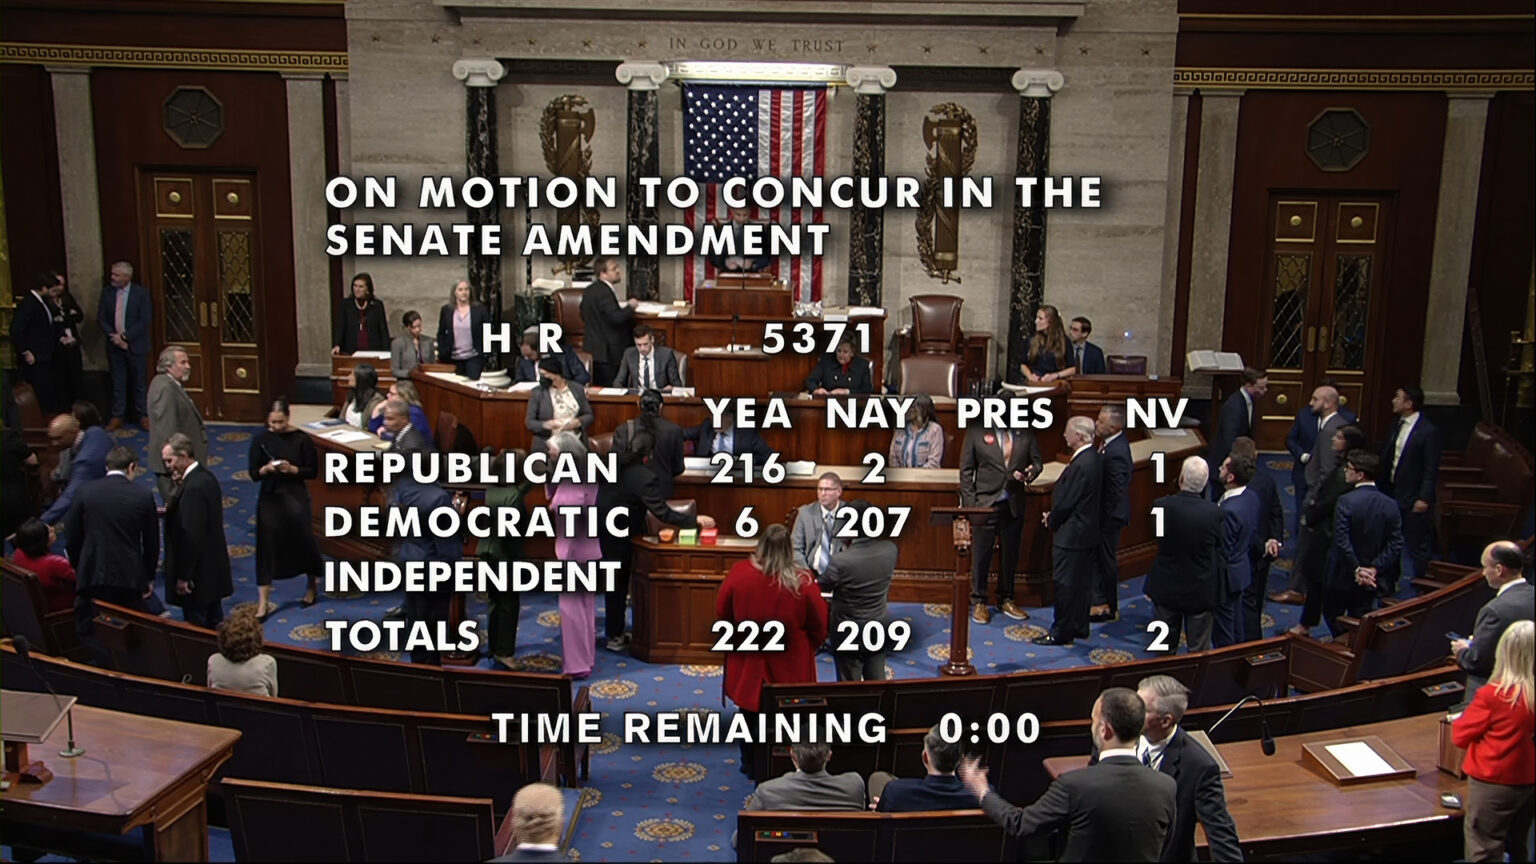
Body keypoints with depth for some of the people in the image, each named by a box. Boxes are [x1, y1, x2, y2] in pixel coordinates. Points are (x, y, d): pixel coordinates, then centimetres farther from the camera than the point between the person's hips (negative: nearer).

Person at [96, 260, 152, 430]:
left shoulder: (141, 293, -6)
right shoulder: (107, 292, 3)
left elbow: (145, 320, -11)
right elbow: (101, 319, 4)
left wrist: (125, 336, -16)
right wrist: (114, 336, -11)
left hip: (135, 345, -3)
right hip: (114, 346, 3)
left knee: (139, 382, 6)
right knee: (118, 383, 8)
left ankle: (143, 416, 14)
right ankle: (117, 416, 15)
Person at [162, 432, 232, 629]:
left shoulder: (193, 487, -24)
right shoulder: (205, 476, 6)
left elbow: (191, 537, -24)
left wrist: (183, 576, -19)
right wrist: (171, 510, 0)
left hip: (198, 573, -9)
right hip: (213, 568, 9)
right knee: (214, 625, 18)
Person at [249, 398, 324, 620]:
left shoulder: (301, 439, -7)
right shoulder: (260, 440, -2)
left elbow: (313, 471, -4)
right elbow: (253, 474, 0)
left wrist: (292, 469, -20)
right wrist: (265, 469, -20)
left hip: (296, 497, -1)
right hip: (269, 498, 2)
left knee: (302, 540, 8)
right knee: (266, 546, 1)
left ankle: (312, 586, 36)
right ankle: (263, 602, 6)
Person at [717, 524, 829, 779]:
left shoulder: (738, 574, -17)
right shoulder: (802, 582, -21)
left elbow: (721, 615, -3)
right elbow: (819, 627, -9)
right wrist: (808, 650, 12)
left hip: (747, 661, 1)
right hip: (789, 665, -1)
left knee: (750, 712, 20)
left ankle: (750, 764, 32)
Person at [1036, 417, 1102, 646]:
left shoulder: (1080, 465, -24)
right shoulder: (1094, 459, 7)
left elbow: (1066, 502, -21)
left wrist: (1051, 520, -4)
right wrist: (1054, 516, 10)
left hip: (1071, 534, -10)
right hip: (1087, 532, 10)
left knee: (1065, 584, -1)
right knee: (1081, 582, 17)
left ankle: (1061, 632, 6)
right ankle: (1079, 627, 27)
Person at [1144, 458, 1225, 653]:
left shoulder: (1161, 506, -20)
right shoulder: (1214, 513, -21)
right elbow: (1222, 552, -10)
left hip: (1166, 588, 1)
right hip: (1200, 591, -1)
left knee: (1165, 647, 19)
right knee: (1200, 651, 14)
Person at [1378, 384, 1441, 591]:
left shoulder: (1428, 432, -16)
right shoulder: (1397, 426, 7)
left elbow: (1431, 470, -16)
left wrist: (1424, 498, -19)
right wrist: (1381, 487, 9)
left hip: (1413, 500, -8)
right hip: (1391, 494, 8)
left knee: (1416, 547, 4)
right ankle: (1389, 586, 30)